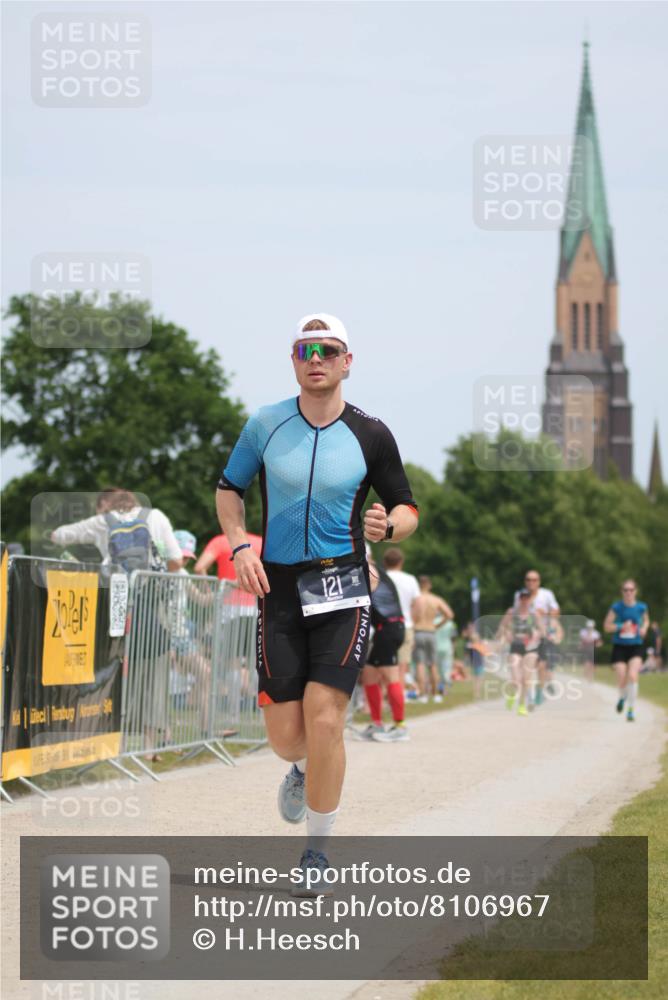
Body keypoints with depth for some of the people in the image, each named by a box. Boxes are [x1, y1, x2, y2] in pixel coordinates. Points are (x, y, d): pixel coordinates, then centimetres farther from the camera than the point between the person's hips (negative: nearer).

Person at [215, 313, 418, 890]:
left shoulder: (371, 436, 0)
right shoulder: (265, 425, 3)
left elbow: (408, 508, 9)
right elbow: (229, 487, 15)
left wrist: (388, 527, -14)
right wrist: (240, 544, -2)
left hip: (342, 587, -1)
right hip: (280, 588, 2)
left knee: (324, 722, -14)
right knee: (285, 737, -1)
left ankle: (318, 850, 5)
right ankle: (305, 768, 40)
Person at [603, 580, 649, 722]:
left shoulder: (641, 607, 0)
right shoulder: (617, 607, -5)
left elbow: (646, 620, 21)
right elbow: (606, 626, -2)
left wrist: (644, 628, -1)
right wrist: (621, 626, -18)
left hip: (636, 647, 0)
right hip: (620, 646, 0)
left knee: (632, 676, -20)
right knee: (622, 681, -4)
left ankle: (631, 709, -10)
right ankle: (622, 697, 33)